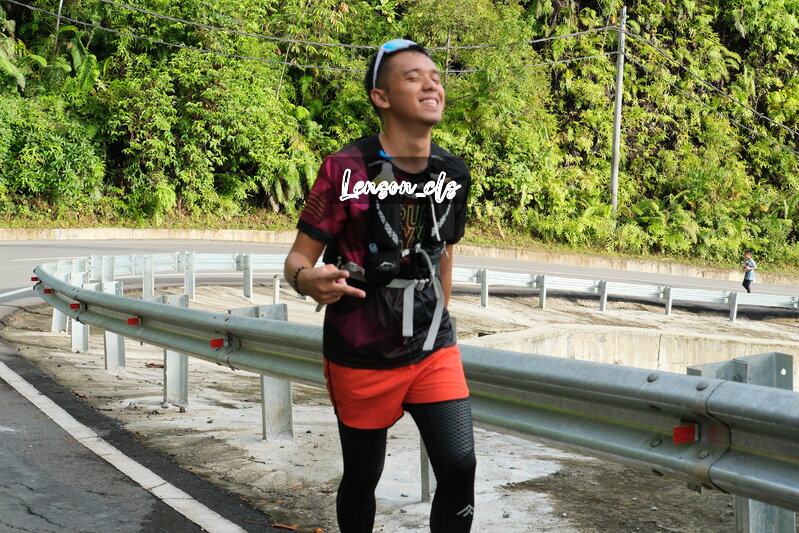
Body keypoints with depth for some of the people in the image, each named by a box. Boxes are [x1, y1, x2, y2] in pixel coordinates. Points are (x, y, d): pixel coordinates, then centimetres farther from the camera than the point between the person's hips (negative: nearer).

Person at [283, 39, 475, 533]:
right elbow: (298, 257, -13)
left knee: (459, 468, -7)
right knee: (362, 477, 11)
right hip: (362, 357, -3)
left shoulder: (455, 173, 0)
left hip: (435, 351, 3)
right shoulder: (346, 170, -15)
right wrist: (308, 279, -36)